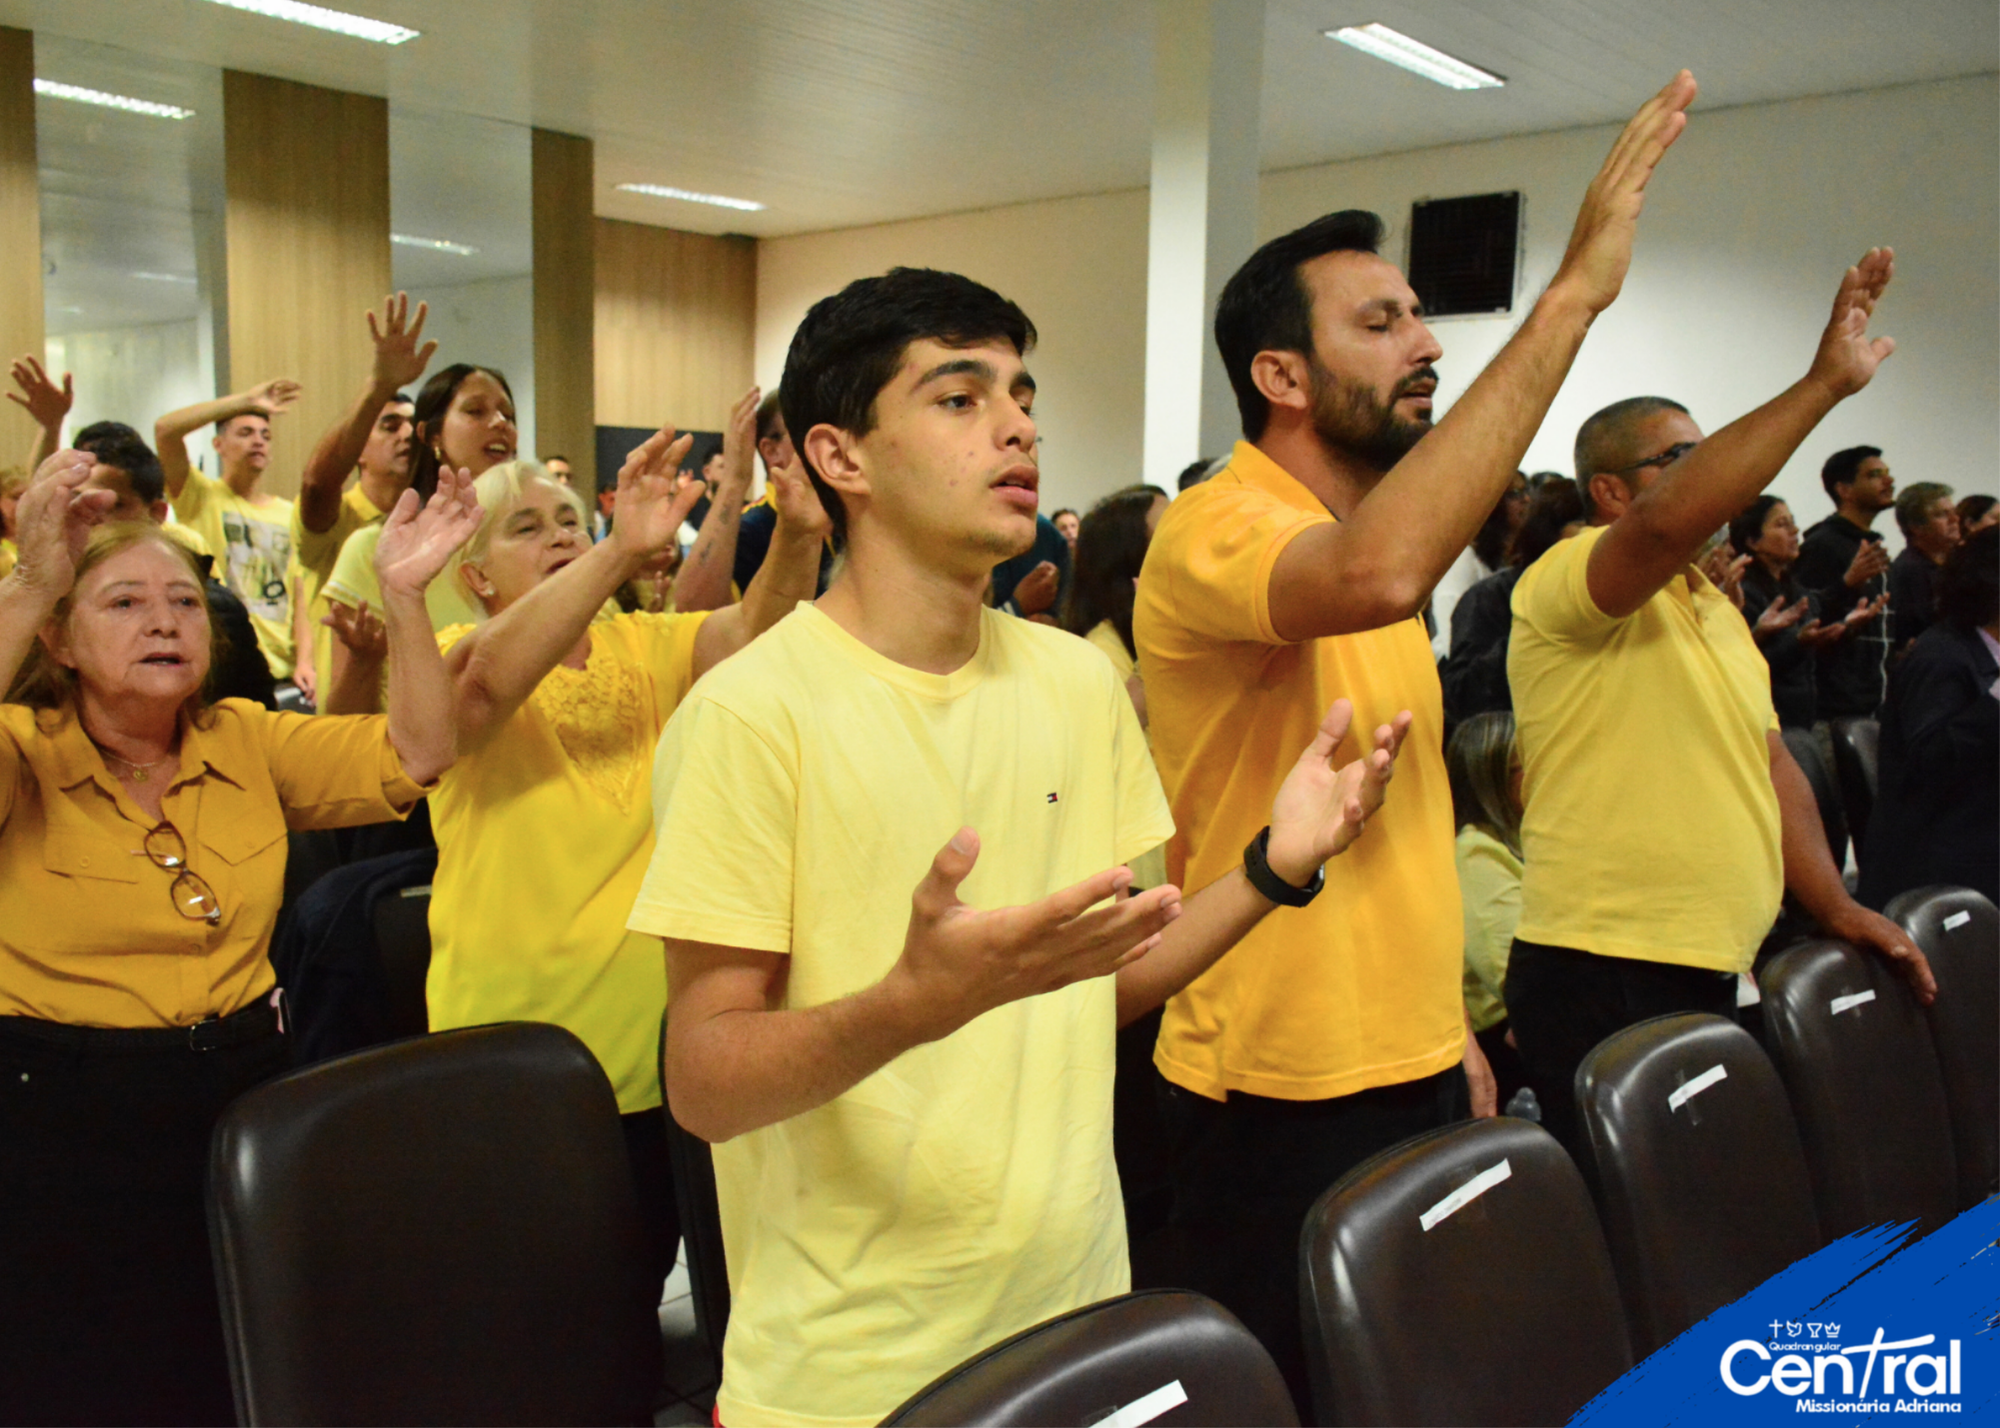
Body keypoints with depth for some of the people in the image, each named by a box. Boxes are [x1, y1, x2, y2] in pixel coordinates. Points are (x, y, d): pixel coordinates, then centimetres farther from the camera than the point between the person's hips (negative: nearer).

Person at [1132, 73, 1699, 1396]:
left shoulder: (1377, 535, 11)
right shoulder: (1219, 528, -18)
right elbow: (1375, 575, -42)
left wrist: (1448, 1023, 17)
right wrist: (1571, 296, -35)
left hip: (1414, 1070, 8)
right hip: (1282, 1097, -8)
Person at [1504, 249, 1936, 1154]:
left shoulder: (1717, 609, 20)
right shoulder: (1565, 581, -10)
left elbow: (1772, 764, 21)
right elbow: (1671, 520, -31)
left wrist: (1835, 906, 11)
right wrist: (1825, 381, -25)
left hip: (1709, 974, 9)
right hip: (1604, 984, -8)